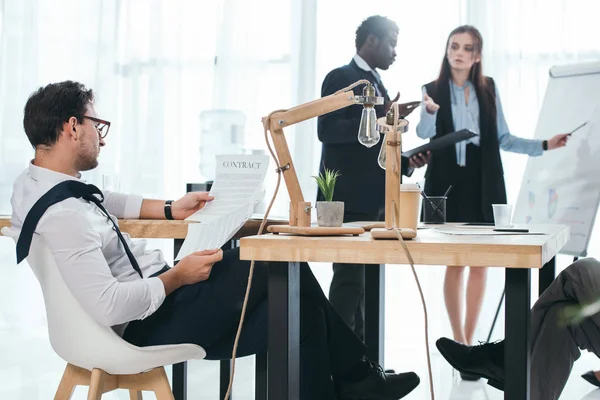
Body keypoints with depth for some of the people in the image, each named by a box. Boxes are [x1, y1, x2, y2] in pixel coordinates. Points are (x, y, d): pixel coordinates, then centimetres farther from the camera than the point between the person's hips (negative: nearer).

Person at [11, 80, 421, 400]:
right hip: (150, 323, -10)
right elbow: (110, 306, -35)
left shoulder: (33, 180, 2)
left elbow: (105, 201, 22)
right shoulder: (64, 215, -29)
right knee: (286, 269, -2)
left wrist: (169, 209, 12)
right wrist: (178, 276, -20)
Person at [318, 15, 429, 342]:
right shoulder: (341, 78, -5)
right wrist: (380, 120, -24)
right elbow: (326, 130, -19)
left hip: (374, 199, 9)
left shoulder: (377, 85, 21)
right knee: (349, 279, -10)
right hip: (349, 199, -9)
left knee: (362, 280, 9)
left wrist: (406, 162, 6)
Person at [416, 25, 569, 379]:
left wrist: (544, 145, 0)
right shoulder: (433, 90, 1)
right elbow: (425, 133, -14)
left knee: (480, 263, 2)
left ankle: (467, 342, 11)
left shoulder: (489, 89, 8)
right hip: (448, 182, -2)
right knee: (455, 263, 1)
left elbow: (503, 139, 10)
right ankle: (460, 342, 12)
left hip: (483, 183, 2)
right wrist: (429, 111, -35)